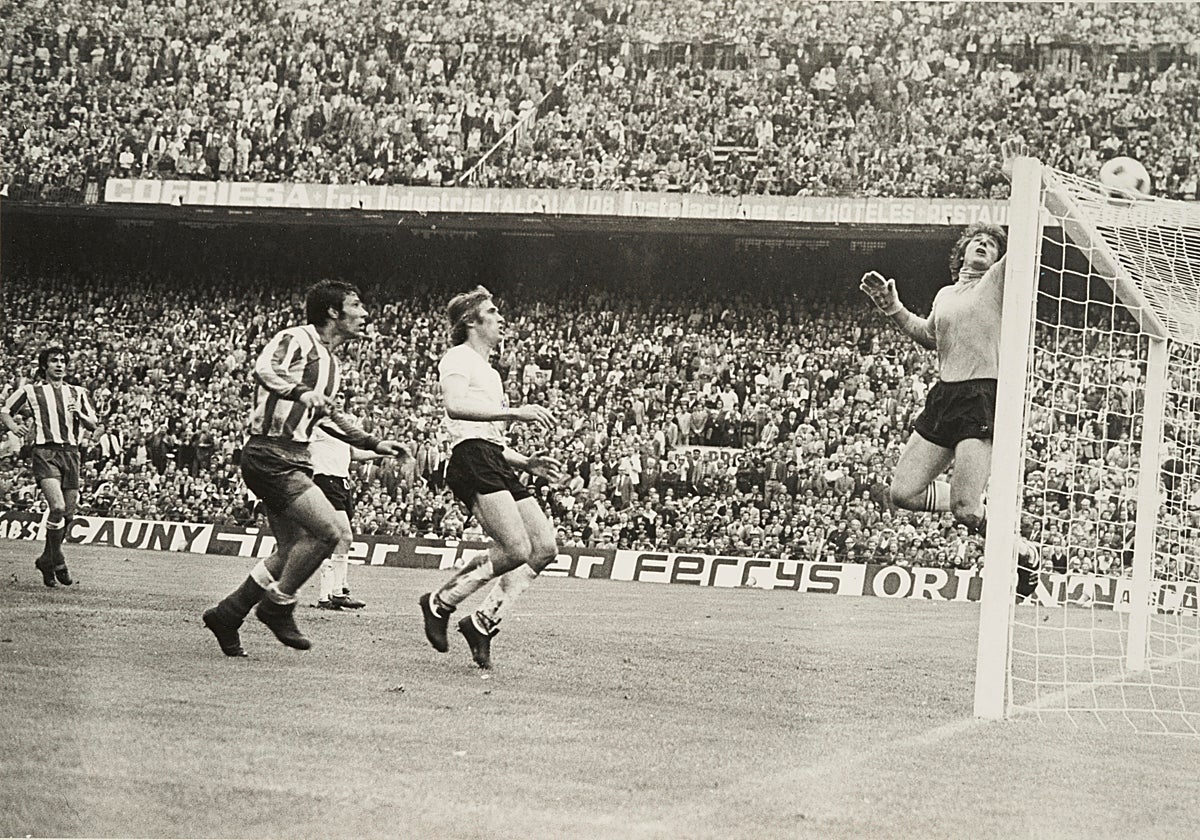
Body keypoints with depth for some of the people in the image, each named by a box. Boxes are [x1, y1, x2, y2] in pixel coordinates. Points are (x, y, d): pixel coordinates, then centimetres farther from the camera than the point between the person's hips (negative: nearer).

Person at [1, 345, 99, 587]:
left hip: (70, 453, 4)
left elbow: (93, 424, 14)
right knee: (58, 507, -22)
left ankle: (46, 560, 21)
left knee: (68, 514, 3)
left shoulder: (78, 393, 17)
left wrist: (79, 415, -6)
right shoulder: (31, 391, 9)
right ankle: (57, 562, -9)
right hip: (44, 452, -4)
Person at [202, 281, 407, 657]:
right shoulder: (296, 340, -10)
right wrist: (302, 392, -43)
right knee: (333, 531, -18)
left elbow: (333, 414, 33)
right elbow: (263, 369, -29)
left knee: (294, 549, 8)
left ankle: (227, 614, 17)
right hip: (270, 455, -10)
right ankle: (278, 605, -4)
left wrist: (373, 443, 29)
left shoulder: (330, 360, 20)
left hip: (295, 460, 10)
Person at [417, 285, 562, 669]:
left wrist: (529, 463, 20)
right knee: (516, 549, -21)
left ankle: (484, 621, -2)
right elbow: (455, 407, -20)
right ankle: (440, 603, -7)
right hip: (471, 459, -10)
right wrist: (514, 412, -27)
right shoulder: (458, 358, 0)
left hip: (496, 464, 10)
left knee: (545, 547, -4)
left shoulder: (489, 373, 30)